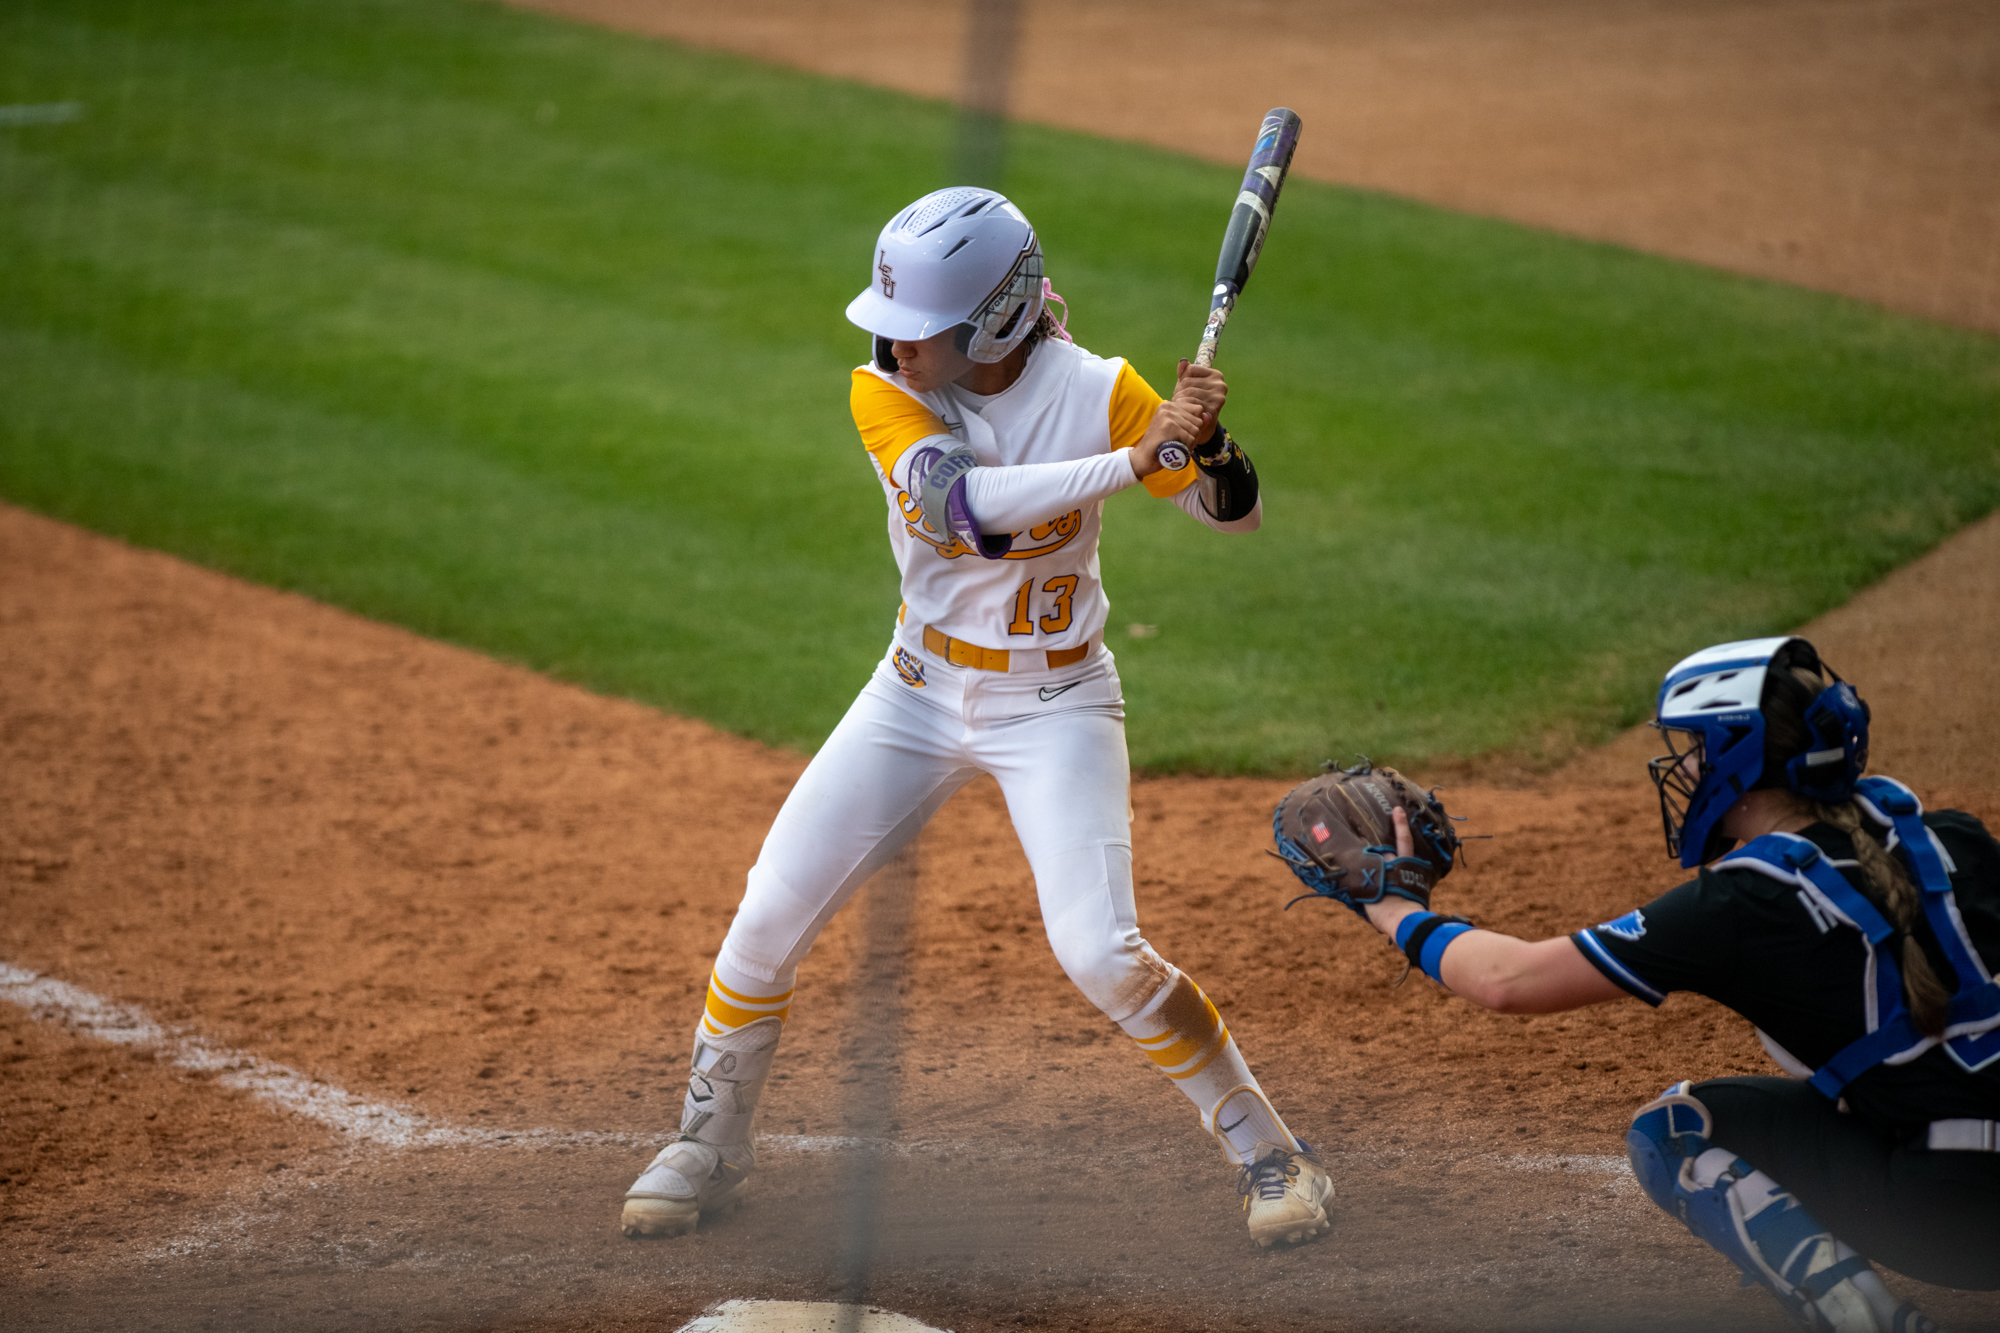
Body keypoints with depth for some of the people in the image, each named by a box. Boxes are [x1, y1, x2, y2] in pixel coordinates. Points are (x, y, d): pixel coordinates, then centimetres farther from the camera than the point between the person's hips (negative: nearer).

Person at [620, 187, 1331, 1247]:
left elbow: (1237, 517, -13)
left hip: (1054, 707, -3)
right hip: (920, 692, 3)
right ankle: (710, 1142, 22)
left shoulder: (1092, 391, -17)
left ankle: (1266, 1151, 2)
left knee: (1099, 952, -17)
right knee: (769, 919, -1)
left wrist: (1209, 448, -36)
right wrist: (1140, 457, -41)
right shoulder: (884, 393, -15)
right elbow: (960, 501, -34)